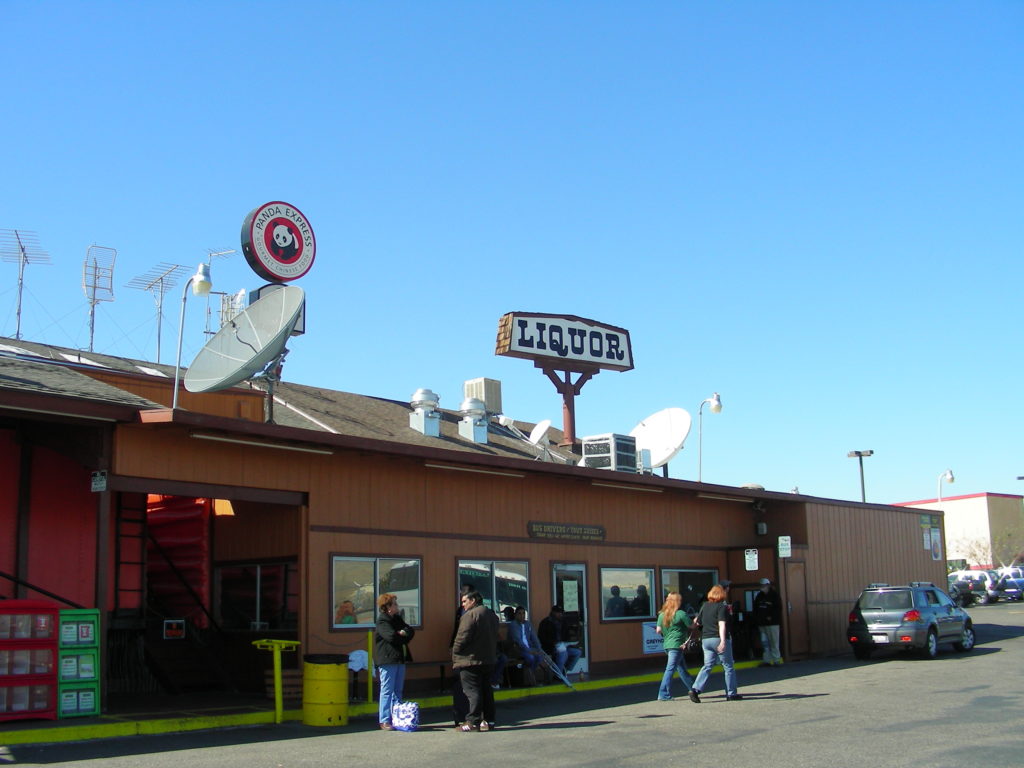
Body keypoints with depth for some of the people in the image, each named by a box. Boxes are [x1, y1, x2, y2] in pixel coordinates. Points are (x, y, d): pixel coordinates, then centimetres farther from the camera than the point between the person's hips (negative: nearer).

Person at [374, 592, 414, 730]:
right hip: (387, 660, -8)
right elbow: (391, 636, -22)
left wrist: (403, 633, -11)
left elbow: (411, 631, 11)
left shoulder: (397, 618, 18)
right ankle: (384, 721, -2)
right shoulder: (382, 621, -9)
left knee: (398, 690, 11)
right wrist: (404, 637, -5)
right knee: (387, 690, -5)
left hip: (400, 659, 8)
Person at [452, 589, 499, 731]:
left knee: (472, 691, -7)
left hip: (470, 660, -9)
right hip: (488, 659, 9)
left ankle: (473, 722, -7)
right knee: (486, 690, 12)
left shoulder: (470, 615, -14)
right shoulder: (492, 614, 15)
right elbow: (495, 637, 21)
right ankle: (488, 720, 14)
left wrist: (455, 654, -6)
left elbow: (462, 637, -17)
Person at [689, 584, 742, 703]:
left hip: (705, 639, 6)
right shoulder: (722, 607, -8)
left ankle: (695, 689, -11)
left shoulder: (705, 606, 9)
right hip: (718, 639, -5)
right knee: (728, 667, 7)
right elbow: (722, 624, -18)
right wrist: (723, 641, -25)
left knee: (707, 666, 6)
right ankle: (731, 694, 11)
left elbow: (698, 622, 15)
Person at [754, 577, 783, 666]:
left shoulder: (774, 595, -3)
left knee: (774, 642, -2)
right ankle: (766, 660, 9)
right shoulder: (759, 596, 12)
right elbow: (755, 609, 16)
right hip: (762, 624, 5)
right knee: (764, 642, 5)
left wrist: (771, 617, -14)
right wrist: (757, 619, 3)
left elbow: (778, 608, -8)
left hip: (772, 623, -5)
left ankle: (776, 660, 3)